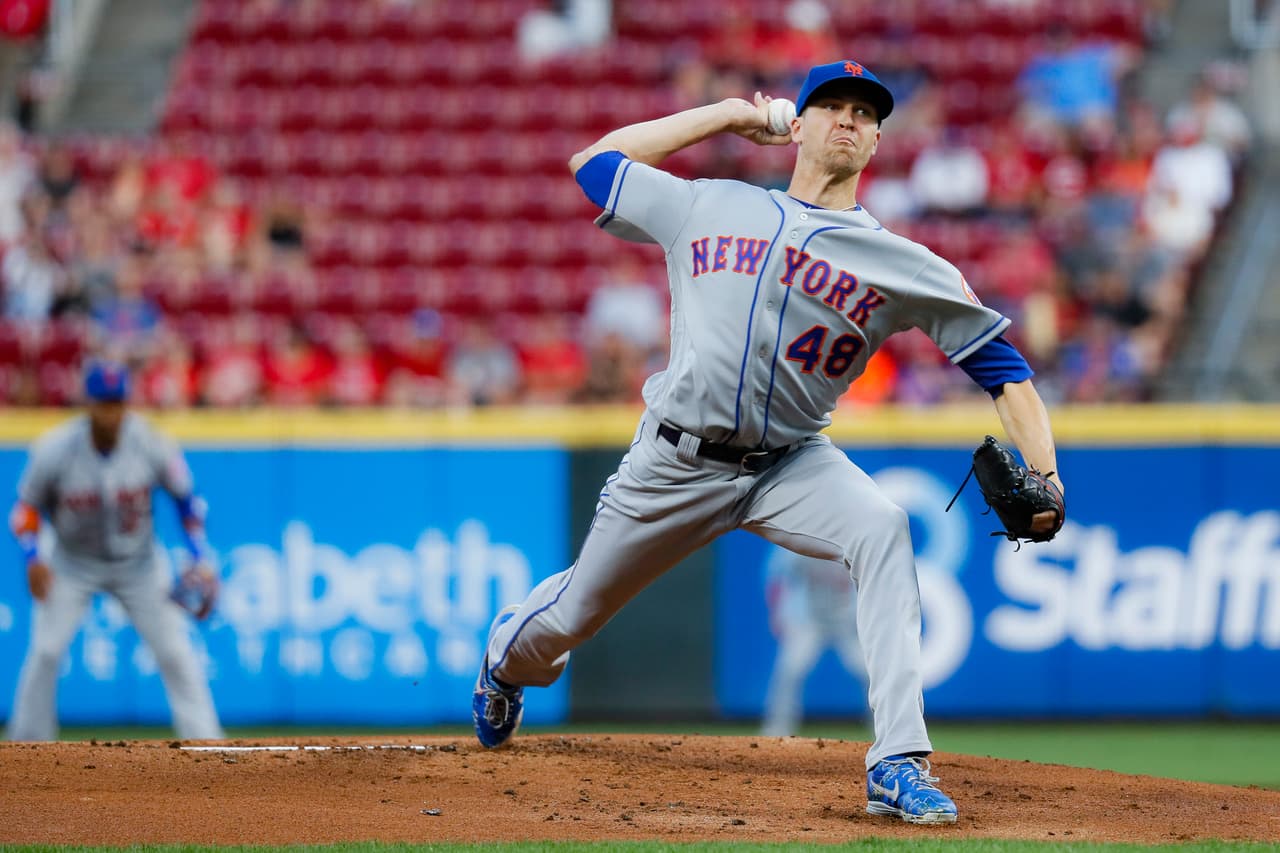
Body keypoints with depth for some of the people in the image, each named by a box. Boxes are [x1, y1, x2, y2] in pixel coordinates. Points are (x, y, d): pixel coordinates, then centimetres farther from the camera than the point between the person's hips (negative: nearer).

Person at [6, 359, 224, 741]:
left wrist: (199, 558, -8)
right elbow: (27, 506, -8)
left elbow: (184, 497, -3)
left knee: (175, 652, -4)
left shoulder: (150, 446, -20)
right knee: (45, 651, -10)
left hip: (138, 563, 1)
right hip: (73, 563, -1)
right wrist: (33, 559, -22)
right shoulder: (55, 450, -22)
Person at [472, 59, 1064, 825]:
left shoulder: (905, 265, -1)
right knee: (569, 618, 12)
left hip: (791, 466, -1)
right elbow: (593, 162, 17)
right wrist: (726, 115, 15)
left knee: (882, 529, -32)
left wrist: (1042, 477, -21)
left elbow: (1000, 364, -5)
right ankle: (507, 657, 53)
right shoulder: (707, 207, 6)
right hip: (674, 466, 1)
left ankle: (899, 765, -35)